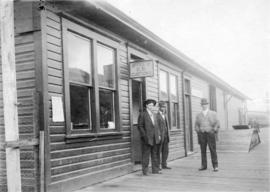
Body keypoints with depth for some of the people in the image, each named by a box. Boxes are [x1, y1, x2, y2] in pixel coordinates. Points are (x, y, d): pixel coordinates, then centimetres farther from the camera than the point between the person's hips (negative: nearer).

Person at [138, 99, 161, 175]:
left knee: (155, 154, 9)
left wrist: (158, 134, 10)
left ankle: (155, 170, 15)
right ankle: (145, 171, 3)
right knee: (145, 155, -3)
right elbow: (140, 126, -9)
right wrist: (145, 136, -15)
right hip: (146, 138, -7)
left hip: (155, 138, 7)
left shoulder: (154, 114, 17)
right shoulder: (142, 114, -5)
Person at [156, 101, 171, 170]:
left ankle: (164, 165, 17)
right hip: (160, 136, -8)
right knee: (158, 151, -1)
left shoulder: (164, 115, 17)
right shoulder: (157, 116, -10)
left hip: (166, 136, 8)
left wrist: (168, 135, 13)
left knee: (166, 151, 9)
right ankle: (157, 165, 5)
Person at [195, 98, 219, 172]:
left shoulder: (213, 113, 8)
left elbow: (217, 124, 5)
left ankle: (215, 166, 0)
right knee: (203, 150, 1)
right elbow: (196, 125, 15)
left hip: (210, 133, -2)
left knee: (213, 150, -5)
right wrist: (198, 131, -1)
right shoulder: (198, 115, 13)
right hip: (201, 134, 2)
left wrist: (214, 130, -7)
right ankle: (204, 166, 7)